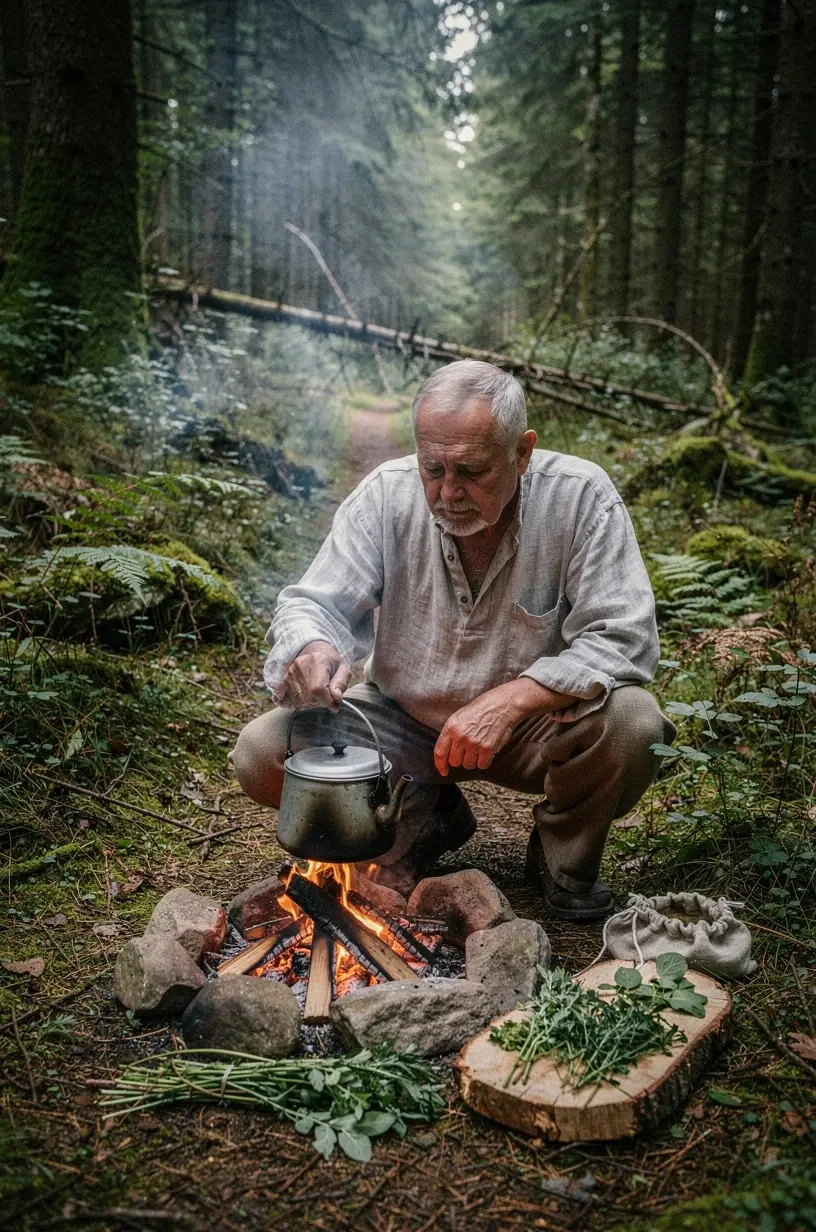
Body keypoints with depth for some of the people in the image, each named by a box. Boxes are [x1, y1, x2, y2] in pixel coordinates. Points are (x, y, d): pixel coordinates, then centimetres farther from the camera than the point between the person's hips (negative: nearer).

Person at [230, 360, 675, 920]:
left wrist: (512, 700, -37)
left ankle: (564, 852, 3)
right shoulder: (387, 492, -14)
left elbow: (625, 639, -24)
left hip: (534, 725, -2)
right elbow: (313, 603, -10)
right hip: (403, 722, 3)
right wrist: (312, 649, -36)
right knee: (261, 754, -16)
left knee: (633, 723, -32)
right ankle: (425, 819, 11)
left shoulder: (581, 496, -20)